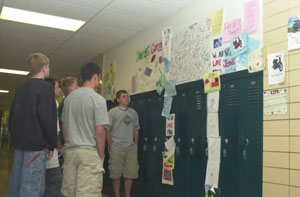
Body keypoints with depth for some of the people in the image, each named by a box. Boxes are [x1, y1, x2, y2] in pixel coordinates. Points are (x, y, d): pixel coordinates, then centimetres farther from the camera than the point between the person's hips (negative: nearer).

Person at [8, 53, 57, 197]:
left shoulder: (22, 88, 13)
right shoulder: (46, 87, -10)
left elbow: (12, 114, 17)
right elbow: (49, 118, -16)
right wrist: (52, 145, -9)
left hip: (19, 142, 8)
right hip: (36, 144, -8)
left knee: (16, 183, 15)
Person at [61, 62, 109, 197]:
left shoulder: (69, 97, 8)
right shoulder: (98, 99, -10)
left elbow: (64, 125, 13)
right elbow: (99, 131, -12)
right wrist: (101, 156, -4)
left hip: (70, 150, 6)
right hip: (89, 152, -6)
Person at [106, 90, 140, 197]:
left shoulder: (133, 112, 12)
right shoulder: (112, 112, -1)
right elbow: (107, 130, -3)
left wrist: (135, 145, 8)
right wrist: (111, 146, -7)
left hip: (131, 148, 4)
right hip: (116, 148, -4)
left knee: (130, 174, 6)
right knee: (116, 174, 2)